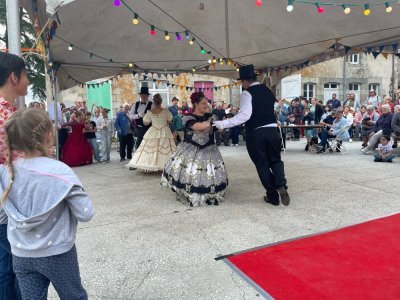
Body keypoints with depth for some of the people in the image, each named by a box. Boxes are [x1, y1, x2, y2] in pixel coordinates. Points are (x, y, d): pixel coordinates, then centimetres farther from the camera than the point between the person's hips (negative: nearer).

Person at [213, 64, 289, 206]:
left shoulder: (247, 93, -10)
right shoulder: (268, 90, 11)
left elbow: (245, 115, -22)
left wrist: (224, 123, -21)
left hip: (255, 133, -5)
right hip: (272, 130, 5)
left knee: (262, 164, 10)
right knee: (275, 160, 18)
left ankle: (272, 196, 15)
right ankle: (281, 186, -7)